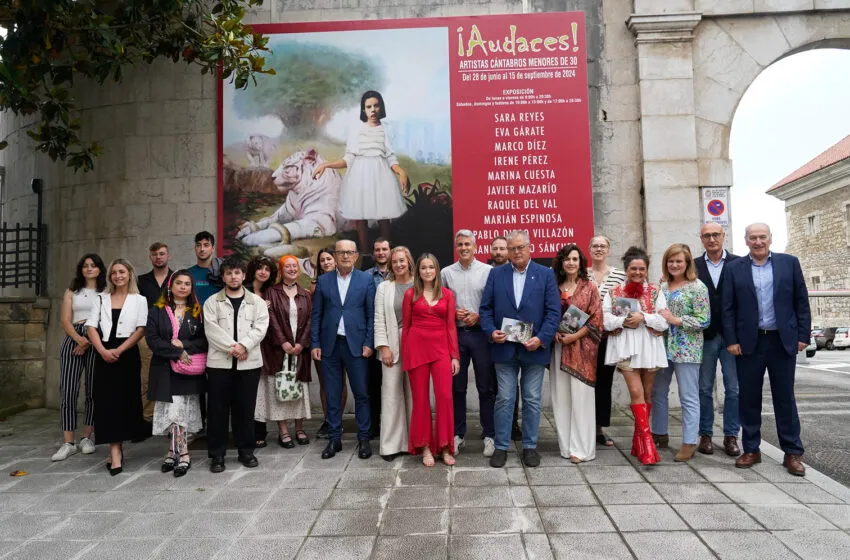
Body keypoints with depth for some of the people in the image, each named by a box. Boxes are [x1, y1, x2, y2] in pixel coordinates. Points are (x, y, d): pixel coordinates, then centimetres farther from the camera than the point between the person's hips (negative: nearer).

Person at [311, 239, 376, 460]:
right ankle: (334, 439, 19)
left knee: (361, 394, 3)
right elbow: (316, 315, 8)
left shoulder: (366, 280, 3)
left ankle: (363, 439, 15)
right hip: (330, 345, 2)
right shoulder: (323, 281, 8)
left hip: (356, 344, -2)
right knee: (332, 395, 8)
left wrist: (368, 343, -6)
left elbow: (371, 314, 1)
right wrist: (315, 344, 1)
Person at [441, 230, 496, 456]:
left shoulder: (488, 271, 0)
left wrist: (479, 316, -12)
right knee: (456, 387, 10)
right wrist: (453, 314, -7)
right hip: (455, 333, 2)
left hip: (481, 333, -2)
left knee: (486, 387, 3)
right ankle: (457, 434, 22)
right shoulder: (446, 273, 7)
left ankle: (489, 435, 15)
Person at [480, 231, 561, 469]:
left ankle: (530, 446, 21)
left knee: (532, 400, 8)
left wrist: (541, 338, -13)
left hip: (534, 348, 0)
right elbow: (486, 308, 5)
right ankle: (501, 447, 15)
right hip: (504, 348, 1)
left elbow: (553, 311, -2)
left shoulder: (546, 275, 3)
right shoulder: (496, 274, 7)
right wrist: (491, 331, -11)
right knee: (504, 400, 5)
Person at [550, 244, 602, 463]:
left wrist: (575, 336, -12)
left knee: (580, 396, -4)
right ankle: (566, 445, 16)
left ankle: (581, 448, 4)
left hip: (581, 347, -3)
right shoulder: (554, 287, 10)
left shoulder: (589, 287, 2)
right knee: (561, 396, 5)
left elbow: (596, 318, -3)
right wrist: (554, 332, -6)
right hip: (558, 346, 3)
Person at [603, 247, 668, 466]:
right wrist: (624, 321, -16)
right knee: (636, 392, -10)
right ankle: (648, 442, -8)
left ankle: (639, 441, 23)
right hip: (626, 346, -1)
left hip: (649, 346, 1)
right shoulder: (614, 292, 5)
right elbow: (606, 321, -1)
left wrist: (643, 317, -17)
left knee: (646, 393, 9)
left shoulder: (655, 291, 4)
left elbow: (663, 322, -4)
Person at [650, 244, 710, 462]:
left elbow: (704, 321, -12)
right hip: (662, 346, 7)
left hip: (686, 349, -6)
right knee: (657, 392, 14)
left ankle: (689, 442, 10)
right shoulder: (661, 286, 11)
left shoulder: (697, 287, -7)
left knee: (689, 397, 1)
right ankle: (659, 433, 28)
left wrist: (675, 320, -17)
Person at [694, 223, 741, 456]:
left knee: (733, 389, 5)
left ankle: (731, 436, 17)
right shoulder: (694, 266, 4)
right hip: (705, 336, 0)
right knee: (704, 389, 7)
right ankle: (705, 435, 17)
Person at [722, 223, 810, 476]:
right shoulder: (734, 268, 3)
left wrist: (803, 336, -1)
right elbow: (728, 308, 2)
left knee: (785, 397, 7)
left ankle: (792, 453, 16)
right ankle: (751, 450, 17)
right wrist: (731, 340, -4)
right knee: (749, 398, 6)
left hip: (783, 341, 0)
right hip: (748, 342, 0)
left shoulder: (789, 263, 4)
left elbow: (801, 301, 4)